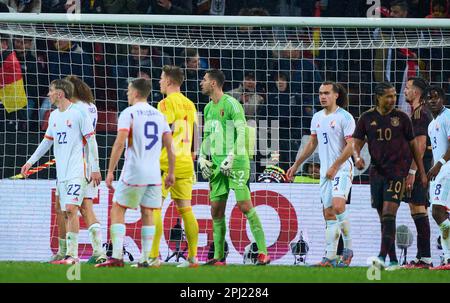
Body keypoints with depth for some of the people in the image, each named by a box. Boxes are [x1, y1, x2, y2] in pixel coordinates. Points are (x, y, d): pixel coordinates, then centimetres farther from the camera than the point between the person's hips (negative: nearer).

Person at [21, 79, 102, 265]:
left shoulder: (79, 113, -7)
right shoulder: (54, 116, 14)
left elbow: (91, 140, -7)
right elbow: (47, 141, 24)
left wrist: (95, 168, -9)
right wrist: (30, 162, 22)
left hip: (77, 170, -7)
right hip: (61, 171, 7)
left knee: (71, 209, -16)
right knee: (67, 212, 5)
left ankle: (72, 254, -18)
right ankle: (70, 254, 6)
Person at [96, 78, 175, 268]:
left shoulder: (128, 113, -5)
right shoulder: (159, 115, 12)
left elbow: (120, 143, -13)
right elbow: (170, 146, 10)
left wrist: (110, 171, -10)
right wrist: (171, 173, 17)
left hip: (133, 172, -5)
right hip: (154, 174, 5)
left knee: (117, 211, 3)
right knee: (147, 213, 10)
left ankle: (117, 257, -8)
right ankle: (145, 259, 4)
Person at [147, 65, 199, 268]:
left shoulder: (167, 103, -8)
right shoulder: (189, 105, 14)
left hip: (167, 163, -7)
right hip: (185, 164, 7)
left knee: (154, 208, -5)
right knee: (185, 209, 9)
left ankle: (153, 257, -11)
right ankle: (192, 257, 7)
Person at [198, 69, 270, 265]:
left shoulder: (231, 104, -9)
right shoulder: (209, 108, 16)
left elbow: (241, 133, -15)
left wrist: (231, 158, -19)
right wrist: (202, 157, 12)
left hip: (236, 162, -8)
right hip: (217, 164, 8)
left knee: (245, 206, -12)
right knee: (216, 210, 6)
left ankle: (263, 252, -10)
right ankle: (218, 256, 12)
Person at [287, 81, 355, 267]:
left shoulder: (344, 117, -7)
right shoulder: (317, 118, 15)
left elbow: (350, 146, -12)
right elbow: (312, 144, 25)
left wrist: (335, 167, -17)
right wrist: (296, 165, 25)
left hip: (342, 169, -7)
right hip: (325, 171, 7)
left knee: (338, 205, -24)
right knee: (328, 213, 4)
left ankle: (348, 248, -10)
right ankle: (330, 257, 3)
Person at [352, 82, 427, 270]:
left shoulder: (401, 117, 1)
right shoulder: (367, 118, 6)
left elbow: (413, 145, 8)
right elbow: (357, 143, 9)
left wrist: (422, 172, 8)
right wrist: (357, 157, -14)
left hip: (397, 171, -4)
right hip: (377, 171, 4)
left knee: (389, 214, -17)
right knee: (383, 217, 6)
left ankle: (382, 257, -24)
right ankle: (393, 261, 13)